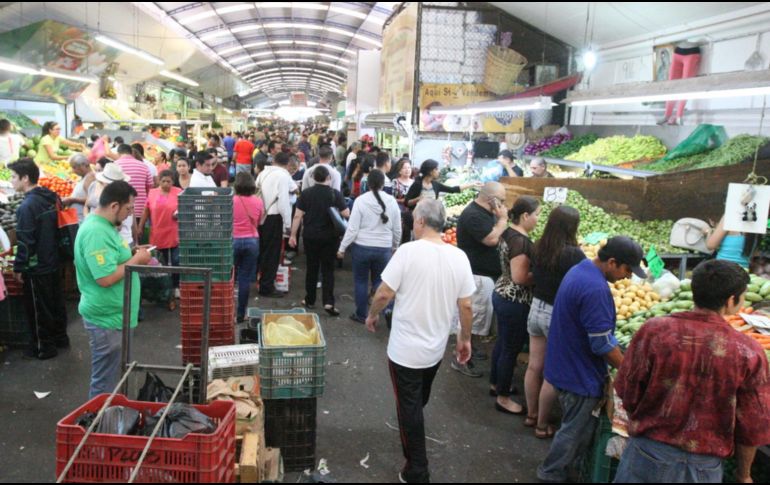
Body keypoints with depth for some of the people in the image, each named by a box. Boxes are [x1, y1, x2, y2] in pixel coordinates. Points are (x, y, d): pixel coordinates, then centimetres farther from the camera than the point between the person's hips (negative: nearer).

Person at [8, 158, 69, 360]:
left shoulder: (27, 206, -22)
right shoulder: (51, 198, 2)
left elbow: (25, 242, -21)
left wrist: (18, 268, -11)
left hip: (36, 267, -8)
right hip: (54, 262, 8)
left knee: (38, 308, 6)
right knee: (56, 302, 19)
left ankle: (43, 347, 17)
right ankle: (60, 337, 33)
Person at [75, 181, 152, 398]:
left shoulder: (102, 225, 9)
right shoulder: (96, 233, -24)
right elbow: (106, 278, -29)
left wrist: (132, 255, 5)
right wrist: (136, 260, -18)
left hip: (112, 314, 11)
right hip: (107, 317, -11)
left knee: (111, 377, 23)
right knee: (105, 384, 3)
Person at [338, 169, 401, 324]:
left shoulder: (361, 200, -11)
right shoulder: (392, 201, -3)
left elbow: (352, 228, -10)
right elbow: (397, 229, 6)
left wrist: (342, 248, 0)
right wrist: (395, 246, 22)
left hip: (362, 247, -2)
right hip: (384, 248, 2)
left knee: (361, 281, 13)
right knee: (379, 281, 17)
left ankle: (361, 315, 21)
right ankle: (389, 309, 0)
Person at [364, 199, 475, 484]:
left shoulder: (408, 251, -20)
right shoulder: (459, 257, -8)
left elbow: (385, 294, -16)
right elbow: (466, 305, -4)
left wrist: (372, 315, 4)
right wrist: (465, 339, 10)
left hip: (405, 348, -5)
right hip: (436, 348, 5)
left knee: (409, 409, 9)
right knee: (418, 404, 28)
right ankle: (413, 449, 52)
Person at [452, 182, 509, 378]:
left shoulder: (485, 213, 12)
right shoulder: (472, 215, -21)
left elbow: (496, 235, 18)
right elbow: (492, 239, -27)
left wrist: (501, 219, 3)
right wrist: (503, 219, -16)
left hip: (485, 273, 11)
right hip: (477, 275, -11)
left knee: (474, 317, 21)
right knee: (473, 318, -4)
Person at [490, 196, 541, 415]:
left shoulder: (508, 233, 6)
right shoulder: (521, 241, -24)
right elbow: (520, 278, -26)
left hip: (502, 295, 10)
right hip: (515, 302, -10)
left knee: (503, 342, 23)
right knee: (511, 349, 4)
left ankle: (496, 383, 40)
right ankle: (503, 399, 18)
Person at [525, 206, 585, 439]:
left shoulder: (539, 247, -4)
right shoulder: (573, 254, -23)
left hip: (537, 308, 6)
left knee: (534, 367, 19)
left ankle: (531, 414, 36)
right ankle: (542, 425, 22)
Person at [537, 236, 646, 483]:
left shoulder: (580, 270, 4)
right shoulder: (596, 289, -29)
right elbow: (603, 344, -26)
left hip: (566, 366, 10)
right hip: (581, 374, -10)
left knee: (575, 425, 25)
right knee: (575, 430, 10)